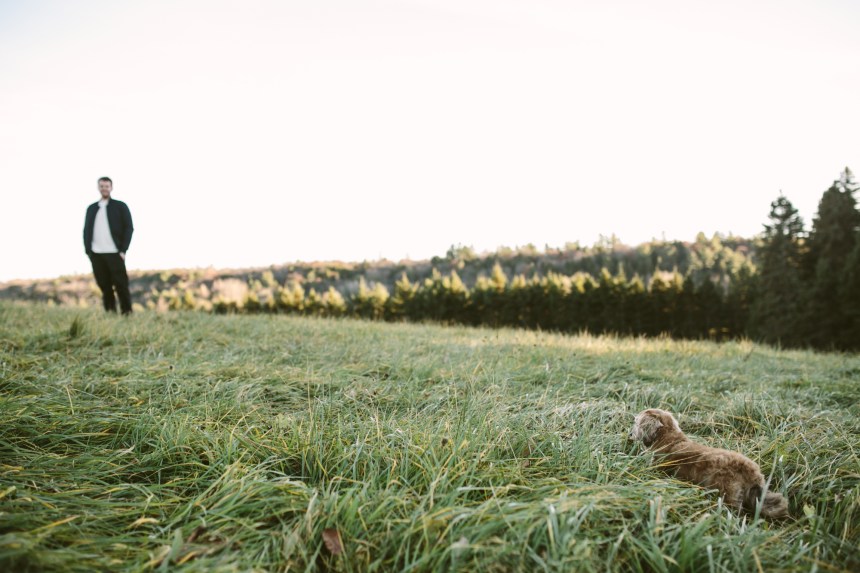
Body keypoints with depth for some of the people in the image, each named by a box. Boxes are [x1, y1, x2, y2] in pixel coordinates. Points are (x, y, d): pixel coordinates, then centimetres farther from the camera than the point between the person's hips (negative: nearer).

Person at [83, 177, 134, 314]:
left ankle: (127, 312, 0)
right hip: (96, 254, 3)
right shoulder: (91, 208, 17)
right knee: (104, 285, 2)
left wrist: (123, 250, -9)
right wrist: (88, 251, 4)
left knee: (121, 284, -5)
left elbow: (129, 228, 0)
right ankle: (110, 312, 8)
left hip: (115, 253, -3)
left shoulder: (120, 206, 6)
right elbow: (86, 230, 16)